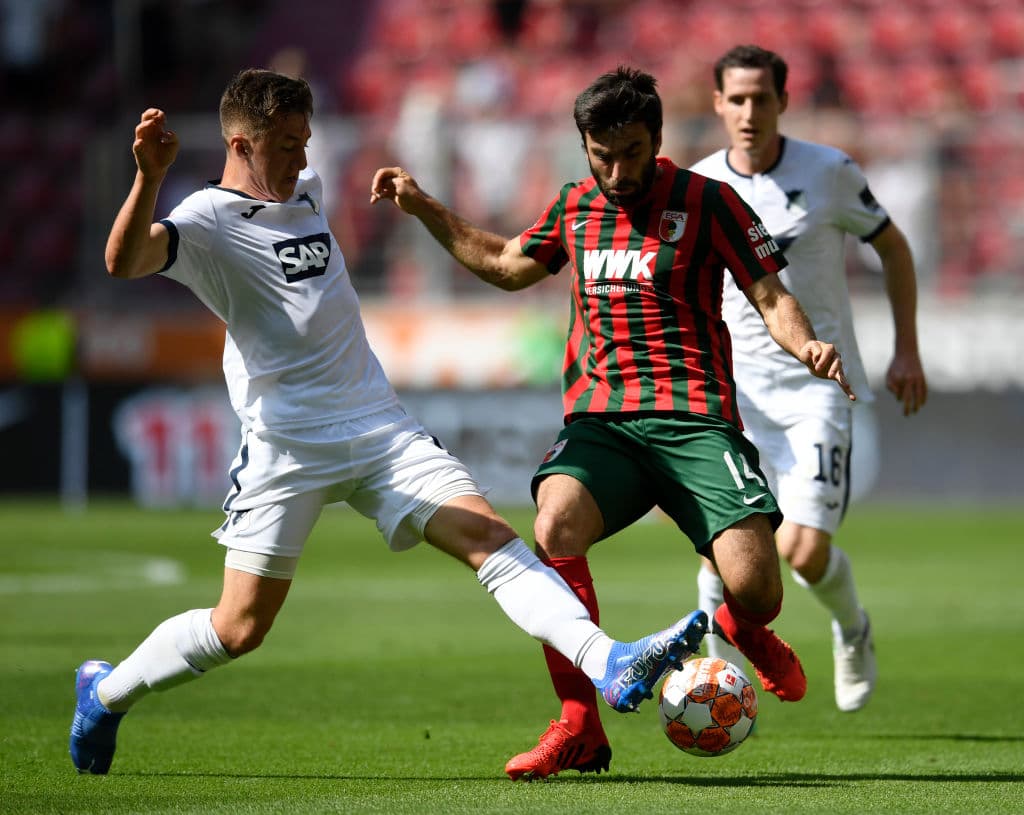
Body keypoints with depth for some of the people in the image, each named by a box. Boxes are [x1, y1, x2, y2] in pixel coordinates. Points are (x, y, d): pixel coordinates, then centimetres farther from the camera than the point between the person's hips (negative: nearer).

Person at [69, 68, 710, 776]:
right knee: (240, 627, -2)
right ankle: (105, 692, 21)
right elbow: (123, 262, -32)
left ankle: (609, 664, -27)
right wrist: (150, 177, -45)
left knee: (490, 536, -13)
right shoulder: (208, 221, -10)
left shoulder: (305, 191, 15)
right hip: (286, 446, -6)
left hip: (381, 428, 6)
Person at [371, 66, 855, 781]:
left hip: (694, 419, -3)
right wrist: (424, 208, 30)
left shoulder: (705, 201, 4)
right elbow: (506, 265, 36)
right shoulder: (576, 207, 17)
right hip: (599, 421, 3)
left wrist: (805, 344, -17)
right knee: (555, 531, -31)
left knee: (757, 590, -18)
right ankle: (578, 725, -19)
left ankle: (743, 629, 26)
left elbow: (771, 297, 4)